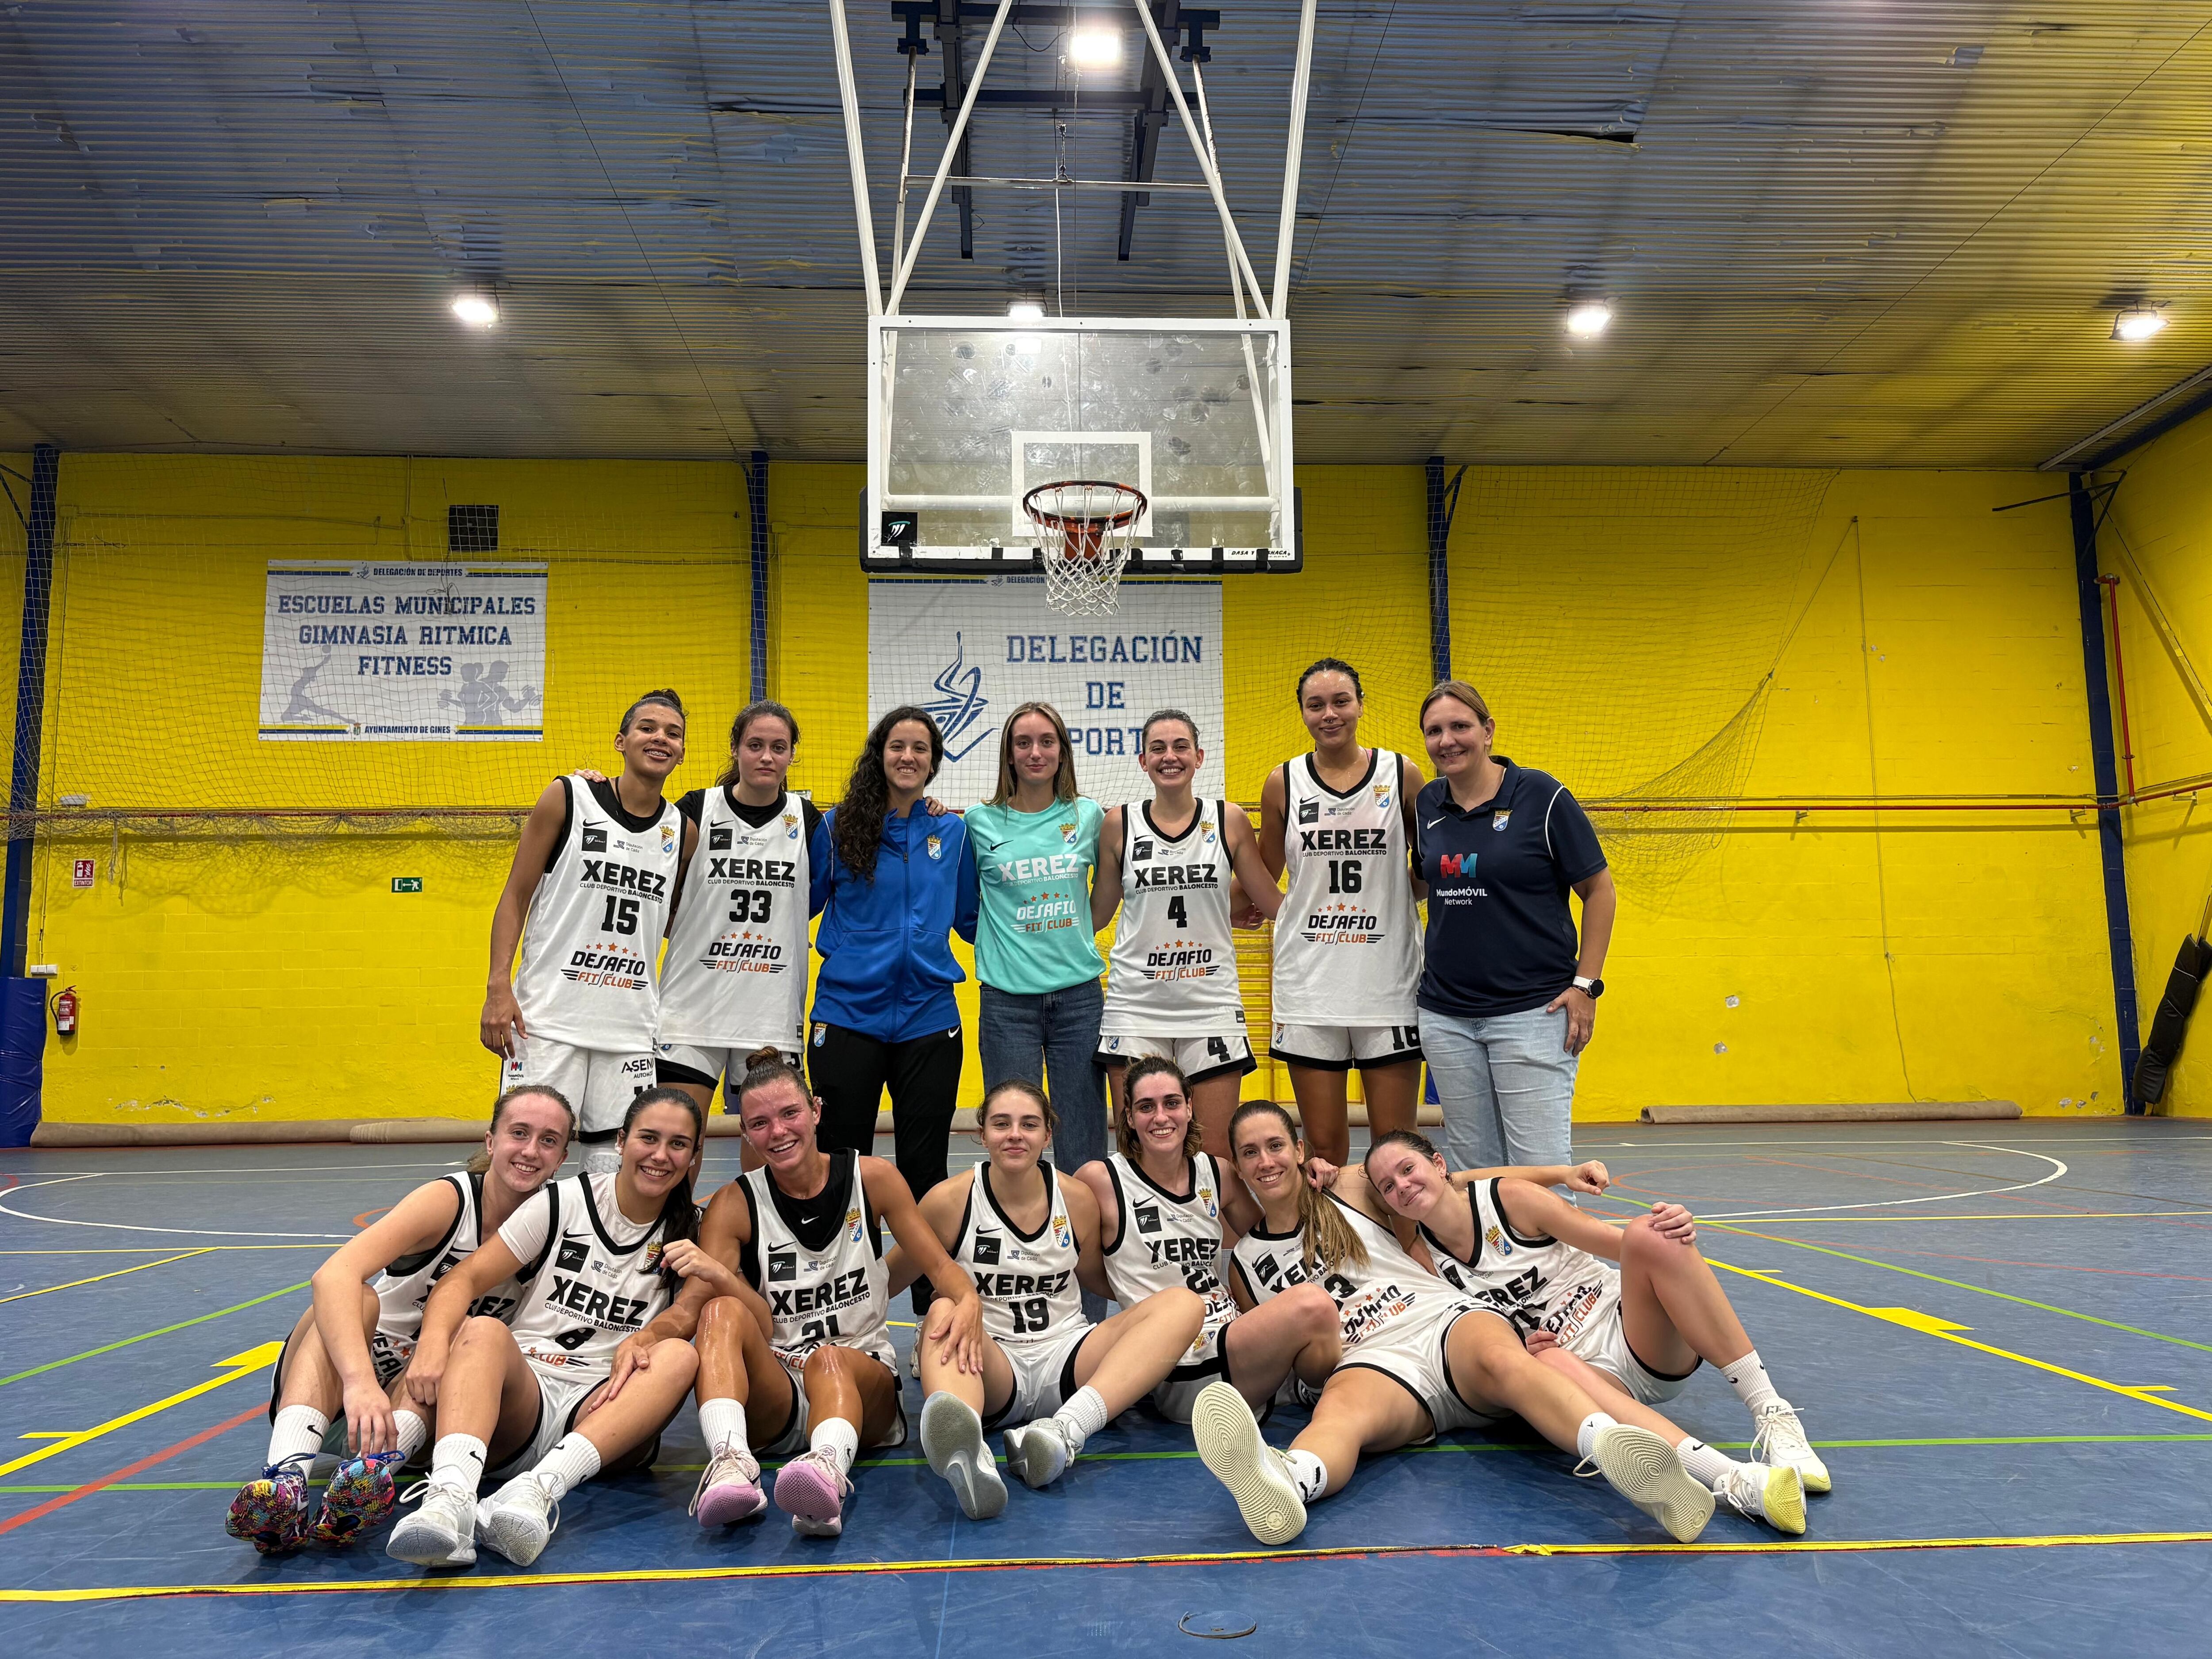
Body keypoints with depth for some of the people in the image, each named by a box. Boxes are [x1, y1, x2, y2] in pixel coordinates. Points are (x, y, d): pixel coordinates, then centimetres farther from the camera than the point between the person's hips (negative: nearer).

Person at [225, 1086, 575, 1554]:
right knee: (357, 1298, -32)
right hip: (338, 1392, -2)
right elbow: (334, 1274, -32)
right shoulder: (449, 1200, -17)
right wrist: (361, 1382, -48)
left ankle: (371, 1473, -53)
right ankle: (286, 1477, -50)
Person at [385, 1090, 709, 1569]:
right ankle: (451, 1497, -55)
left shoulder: (688, 1233, 10)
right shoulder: (564, 1202, 4)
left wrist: (643, 1339, -23)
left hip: (603, 1410, 1)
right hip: (522, 1394, -1)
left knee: (679, 1357, -28)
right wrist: (434, 1341, -24)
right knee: (483, 1331, -30)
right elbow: (465, 1278, -3)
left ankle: (538, 1491, -46)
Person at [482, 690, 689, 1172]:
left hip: (632, 1025, 3)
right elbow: (515, 897, 0)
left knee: (615, 1165, 3)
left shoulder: (681, 831, 9)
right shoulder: (568, 798, -1)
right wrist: (499, 988, -9)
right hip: (549, 1017, -3)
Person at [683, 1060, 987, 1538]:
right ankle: (731, 1464, -48)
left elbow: (940, 1267, 0)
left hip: (861, 1379, 0)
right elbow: (762, 1326, -8)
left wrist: (969, 1302, -23)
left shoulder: (873, 1179, 1)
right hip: (773, 1398, 1)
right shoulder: (734, 1205, -1)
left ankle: (829, 1472, -63)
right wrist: (722, 1280, -30)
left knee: (829, 1360, -35)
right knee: (723, 1314, -28)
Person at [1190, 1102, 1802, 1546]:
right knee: (1344, 1403, -38)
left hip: (1447, 1324, 0)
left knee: (1501, 1357, -36)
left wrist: (1562, 1172, 18)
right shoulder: (1246, 1263, 17)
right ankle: (1282, 1484, -75)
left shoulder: (1348, 1195, 15)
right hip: (1372, 1363, 0)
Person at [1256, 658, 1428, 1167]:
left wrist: (1392, 893, -4)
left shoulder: (1402, 774, 3)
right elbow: (1263, 879, 15)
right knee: (1324, 1149, 6)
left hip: (1389, 982, 0)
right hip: (1308, 986, 1)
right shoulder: (1283, 783, 4)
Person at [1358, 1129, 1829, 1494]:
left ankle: (1770, 1413, -31)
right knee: (1546, 1363, -38)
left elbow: (1626, 1247, -5)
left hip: (1628, 1327, 0)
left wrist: (1676, 1237, -28)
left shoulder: (1508, 1199, -4)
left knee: (1647, 1234, -32)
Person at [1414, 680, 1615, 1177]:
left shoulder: (1541, 795, -6)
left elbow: (1599, 889, -2)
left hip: (1534, 1010, -5)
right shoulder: (1427, 804, 7)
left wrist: (1586, 984, -8)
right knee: (1474, 1168, 11)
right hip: (1446, 1016, 5)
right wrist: (1426, 957, 12)